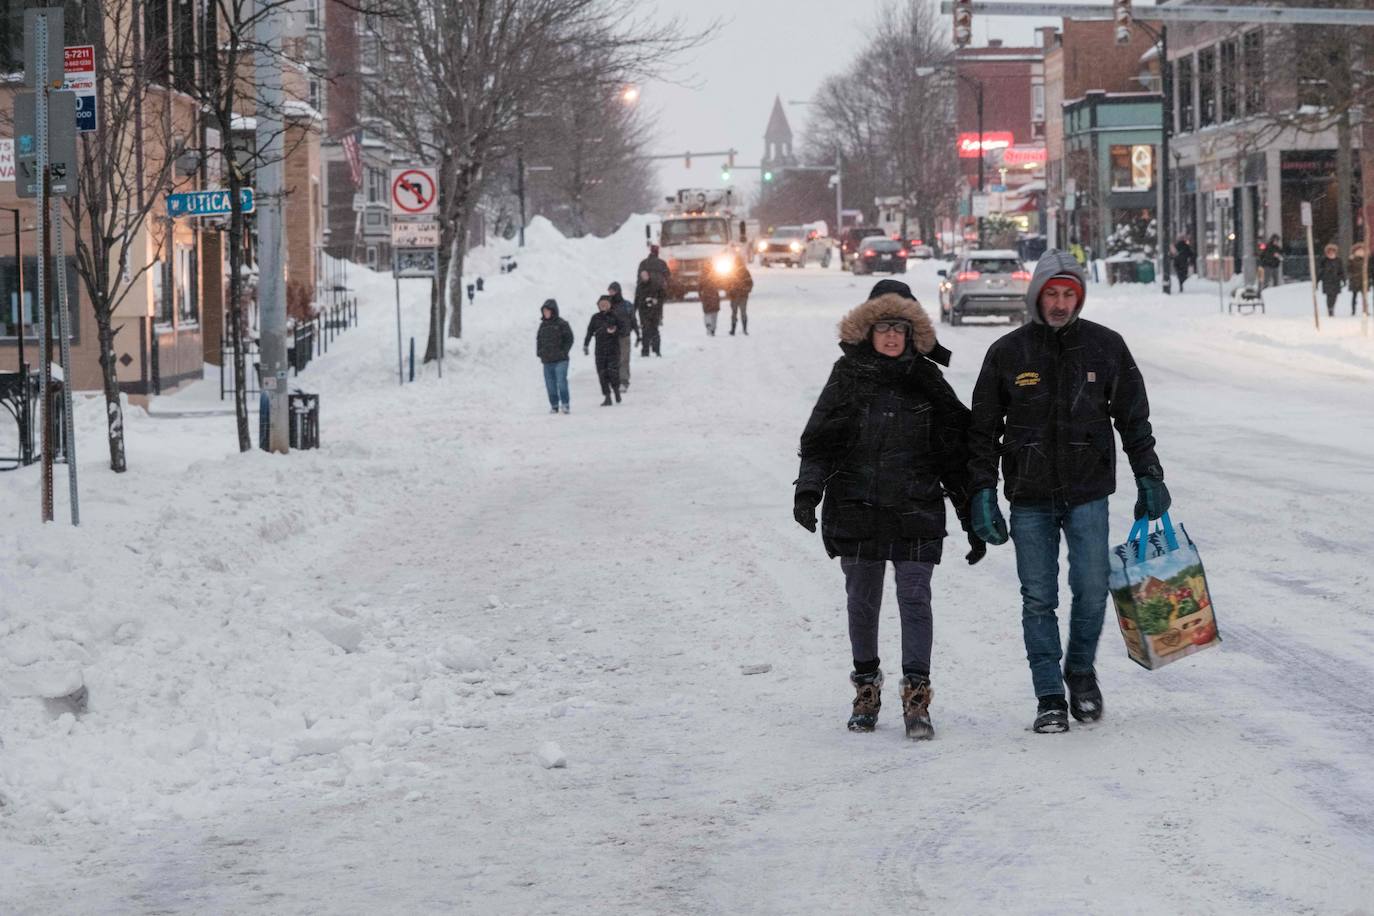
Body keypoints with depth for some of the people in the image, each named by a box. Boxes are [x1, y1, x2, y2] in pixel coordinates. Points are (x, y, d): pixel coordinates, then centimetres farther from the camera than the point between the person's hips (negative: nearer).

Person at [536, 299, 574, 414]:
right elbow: (538, 339, 23)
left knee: (561, 381, -13)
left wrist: (564, 351, -10)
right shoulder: (543, 325, 13)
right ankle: (554, 405, 12)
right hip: (547, 361, 5)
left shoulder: (562, 324, -3)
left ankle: (565, 404, -9)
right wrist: (539, 352, 9)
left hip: (560, 360, -5)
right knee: (550, 383, 5)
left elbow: (570, 338, -2)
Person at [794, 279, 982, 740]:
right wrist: (808, 489, -14)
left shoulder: (928, 382, 5)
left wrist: (973, 517, 8)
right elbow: (819, 440, 2)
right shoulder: (848, 377, 4)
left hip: (916, 512, -1)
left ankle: (916, 696, -4)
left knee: (915, 599, -6)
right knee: (862, 602, 9)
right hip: (856, 507, 1)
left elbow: (955, 454, 9)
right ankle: (866, 687, 24)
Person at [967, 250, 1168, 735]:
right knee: (1038, 600, 1)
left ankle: (1081, 671, 20)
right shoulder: (1007, 353, 1)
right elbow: (983, 430, 6)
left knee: (1091, 590, -6)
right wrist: (983, 493, -1)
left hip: (1088, 493, 0)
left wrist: (1149, 478, 7)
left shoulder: (1106, 346, 2)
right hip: (1029, 499, 0)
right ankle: (1050, 699, 7)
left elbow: (1133, 418, 11)